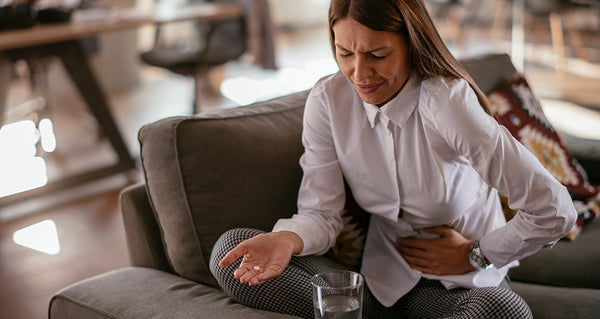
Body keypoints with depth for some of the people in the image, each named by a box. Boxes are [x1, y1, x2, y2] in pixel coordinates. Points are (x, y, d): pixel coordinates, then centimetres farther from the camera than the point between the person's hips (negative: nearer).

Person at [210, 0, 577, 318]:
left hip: (462, 286, -2)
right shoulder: (327, 100, -7)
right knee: (230, 248, -13)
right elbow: (321, 213, -5)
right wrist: (288, 239, -27)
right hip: (381, 280, 3)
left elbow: (554, 210, -17)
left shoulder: (448, 102, -20)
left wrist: (475, 255, -8)